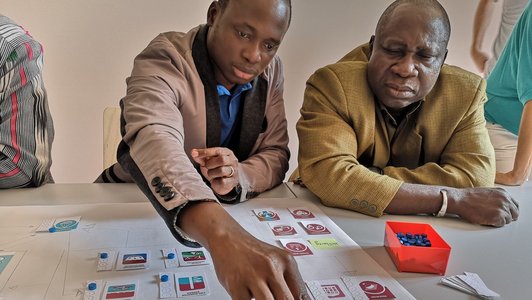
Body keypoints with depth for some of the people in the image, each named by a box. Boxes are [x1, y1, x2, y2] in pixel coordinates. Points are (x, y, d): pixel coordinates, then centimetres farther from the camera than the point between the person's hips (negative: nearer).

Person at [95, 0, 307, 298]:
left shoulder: (271, 71, -4)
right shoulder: (165, 59, -22)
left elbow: (276, 153, -3)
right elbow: (153, 139, -41)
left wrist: (239, 176, -28)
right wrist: (221, 235, -59)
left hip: (232, 218, 4)